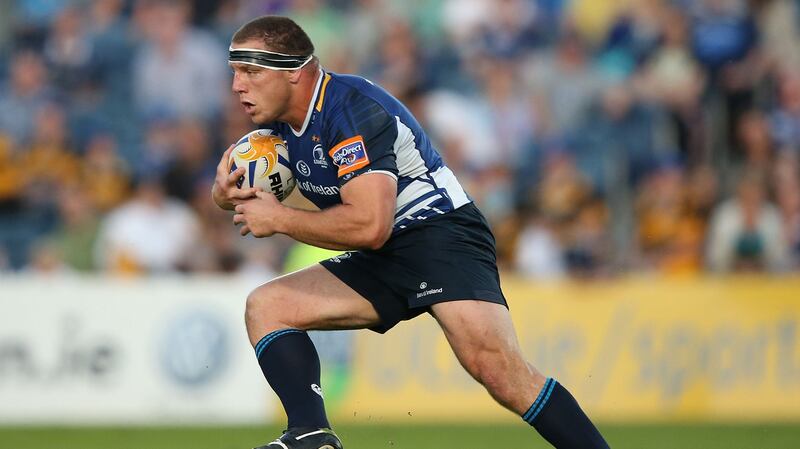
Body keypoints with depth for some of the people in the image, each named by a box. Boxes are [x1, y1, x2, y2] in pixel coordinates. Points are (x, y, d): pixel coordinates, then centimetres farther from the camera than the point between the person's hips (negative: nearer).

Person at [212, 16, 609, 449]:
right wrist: (225, 194, -4)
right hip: (383, 263, 9)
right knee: (265, 307, -3)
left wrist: (279, 219, -17)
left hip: (442, 237, -9)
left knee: (496, 367, -29)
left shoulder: (351, 109, -20)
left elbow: (370, 226, -28)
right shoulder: (279, 121, 7)